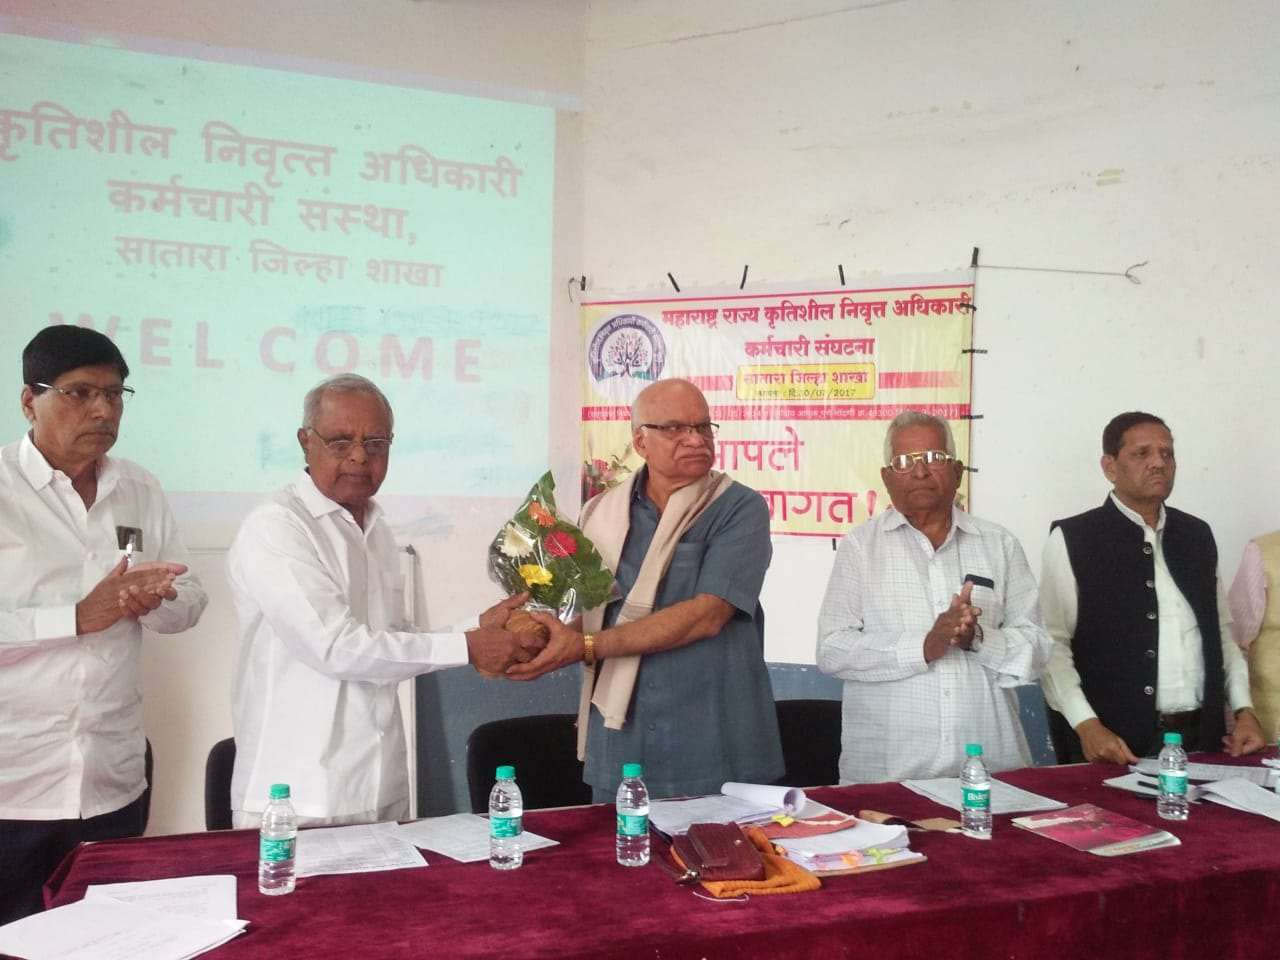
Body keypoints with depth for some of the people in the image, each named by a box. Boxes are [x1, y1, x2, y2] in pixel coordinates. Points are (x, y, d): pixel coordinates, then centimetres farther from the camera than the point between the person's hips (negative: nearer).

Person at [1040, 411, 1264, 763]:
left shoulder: (1197, 535, 10)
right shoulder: (1072, 539, -6)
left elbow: (1221, 632, 17)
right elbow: (1052, 643, -9)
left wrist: (1244, 710, 7)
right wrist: (1086, 725, -18)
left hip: (1202, 738, 5)